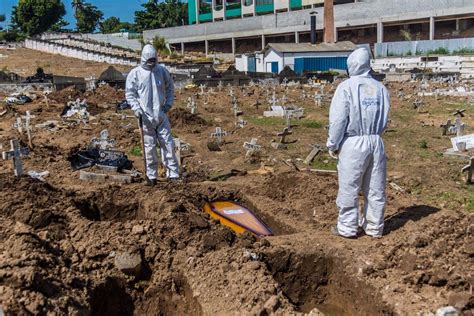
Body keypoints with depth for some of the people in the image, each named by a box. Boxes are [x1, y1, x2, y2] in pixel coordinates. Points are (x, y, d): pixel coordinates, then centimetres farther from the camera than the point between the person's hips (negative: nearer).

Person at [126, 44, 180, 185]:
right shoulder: (135, 73, 0)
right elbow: (129, 93, 2)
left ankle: (173, 174, 7)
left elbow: (170, 88, 18)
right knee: (149, 147, 2)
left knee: (168, 144, 1)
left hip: (161, 115, 2)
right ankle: (151, 175, 12)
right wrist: (136, 108, -11)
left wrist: (168, 104, 5)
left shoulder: (162, 71, 8)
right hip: (145, 116, -2)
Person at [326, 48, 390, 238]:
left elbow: (338, 120, -10)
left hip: (353, 144, -5)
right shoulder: (380, 88, 6)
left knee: (349, 189, 6)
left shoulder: (346, 87, -9)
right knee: (376, 189, 11)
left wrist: (332, 145, 0)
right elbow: (384, 120, 7)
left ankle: (347, 228, 14)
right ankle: (374, 227, 21)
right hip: (376, 142, 5)